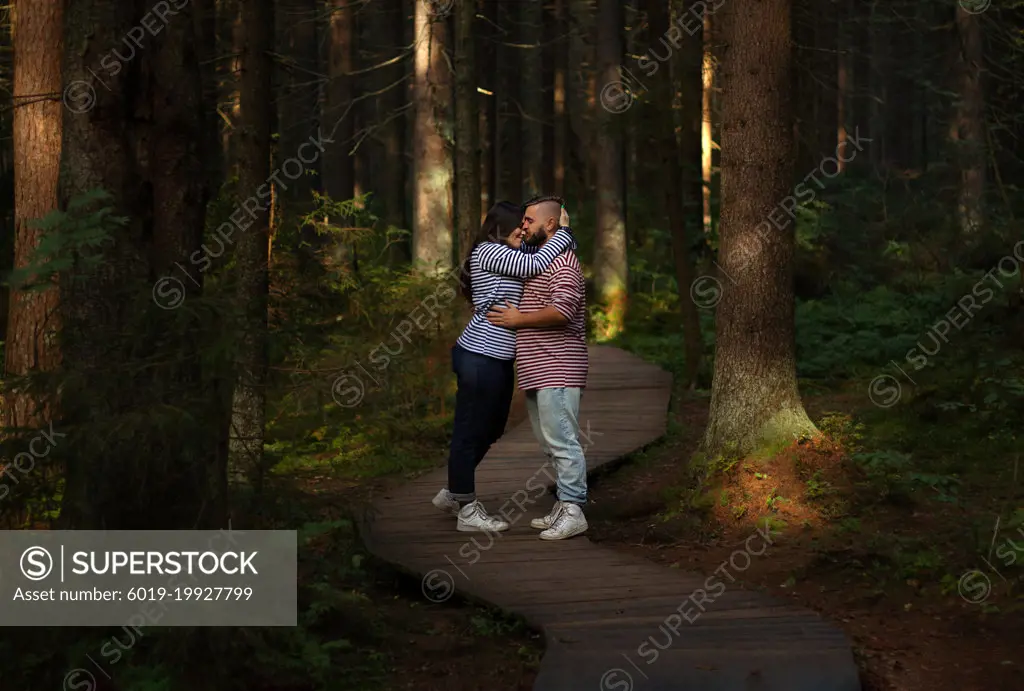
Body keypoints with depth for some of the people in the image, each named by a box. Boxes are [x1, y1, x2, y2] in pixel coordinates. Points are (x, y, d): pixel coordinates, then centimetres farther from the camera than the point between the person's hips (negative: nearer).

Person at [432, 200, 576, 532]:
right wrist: (565, 233, -8)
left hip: (497, 360, 10)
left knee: (490, 430, 18)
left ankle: (452, 493, 31)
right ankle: (467, 511, 6)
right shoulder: (488, 252, -11)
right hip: (480, 358, -10)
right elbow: (535, 265, -18)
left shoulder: (506, 256, 20)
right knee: (470, 431, -1)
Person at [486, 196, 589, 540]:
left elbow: (562, 310, -24)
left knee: (562, 441, -10)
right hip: (538, 370, 10)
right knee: (550, 442, 13)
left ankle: (572, 511, -8)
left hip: (557, 370, -10)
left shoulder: (562, 260, -11)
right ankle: (563, 508, 18)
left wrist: (517, 320, -15)